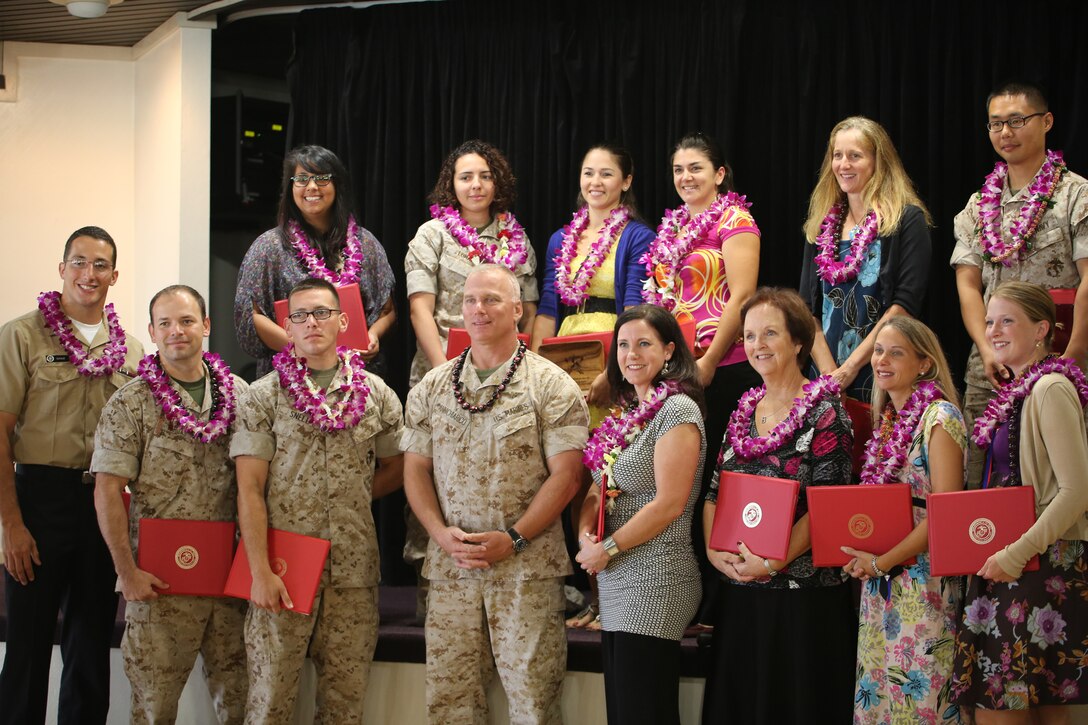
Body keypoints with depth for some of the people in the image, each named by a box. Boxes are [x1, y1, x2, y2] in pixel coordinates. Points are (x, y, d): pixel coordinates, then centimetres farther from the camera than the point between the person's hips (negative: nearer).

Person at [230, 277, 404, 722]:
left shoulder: (376, 394, 9)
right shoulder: (263, 396, 2)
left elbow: (395, 468, 20)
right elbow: (250, 490, -4)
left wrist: (353, 497, 5)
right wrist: (261, 572, -11)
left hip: (354, 569, 2)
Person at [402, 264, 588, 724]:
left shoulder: (551, 386, 1)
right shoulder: (431, 388, 12)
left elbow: (566, 474, -5)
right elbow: (416, 470, 11)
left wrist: (513, 539, -13)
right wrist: (442, 534, -6)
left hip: (527, 567, -3)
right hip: (449, 566, 3)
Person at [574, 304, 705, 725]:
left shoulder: (677, 411, -12)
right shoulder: (629, 412, 13)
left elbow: (669, 504, -18)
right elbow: (600, 488, 17)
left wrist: (607, 549, -12)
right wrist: (586, 532, -4)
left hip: (654, 586, -9)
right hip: (615, 585, 9)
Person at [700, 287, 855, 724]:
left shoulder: (824, 409, -7)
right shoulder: (745, 410, 12)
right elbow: (715, 491, 12)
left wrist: (774, 561, -19)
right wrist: (713, 549, -6)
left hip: (804, 593, -6)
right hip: (739, 592, 6)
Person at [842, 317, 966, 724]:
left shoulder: (938, 416, -9)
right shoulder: (887, 420, 13)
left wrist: (881, 562, -14)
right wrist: (860, 555, 2)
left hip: (922, 579, -8)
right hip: (880, 584, 8)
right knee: (877, 692, 8)